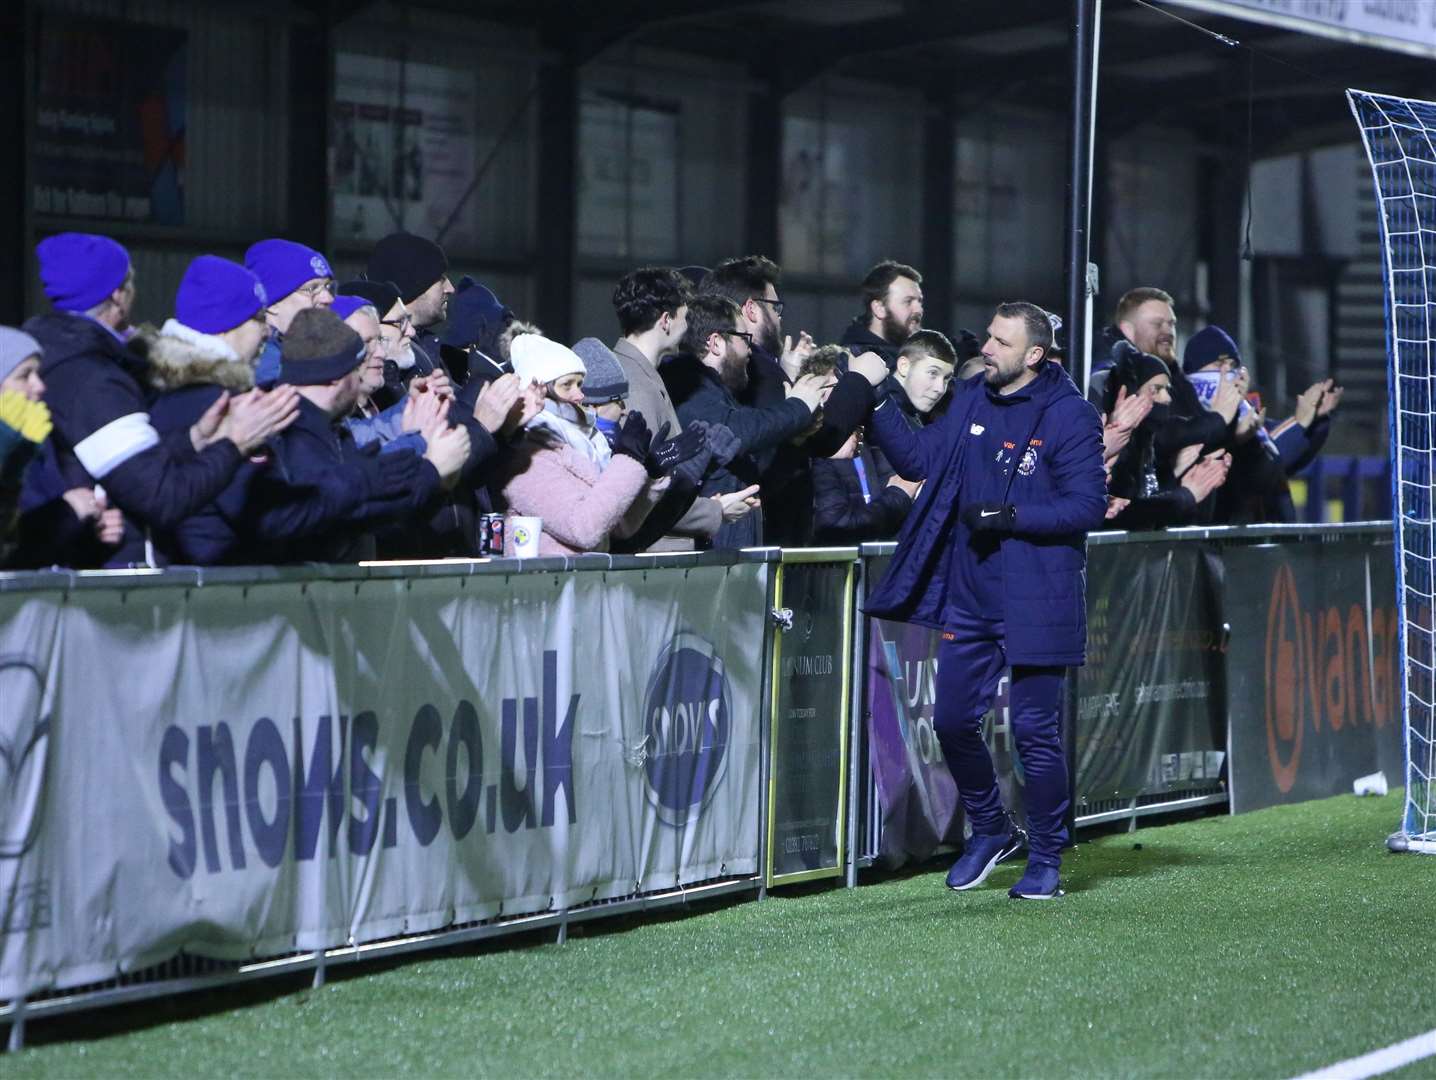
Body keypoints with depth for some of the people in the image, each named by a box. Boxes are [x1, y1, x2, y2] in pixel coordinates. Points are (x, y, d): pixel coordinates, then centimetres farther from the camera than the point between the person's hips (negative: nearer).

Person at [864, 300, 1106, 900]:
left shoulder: (1068, 416, -10)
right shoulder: (971, 400, 9)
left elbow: (1088, 506, -14)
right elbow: (919, 458, 10)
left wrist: (1011, 516, -22)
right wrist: (876, 405, -2)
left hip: (1034, 603, -6)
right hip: (968, 598, 6)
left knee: (1034, 731, 0)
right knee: (953, 720, 9)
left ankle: (1045, 859, 14)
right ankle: (990, 829, 31)